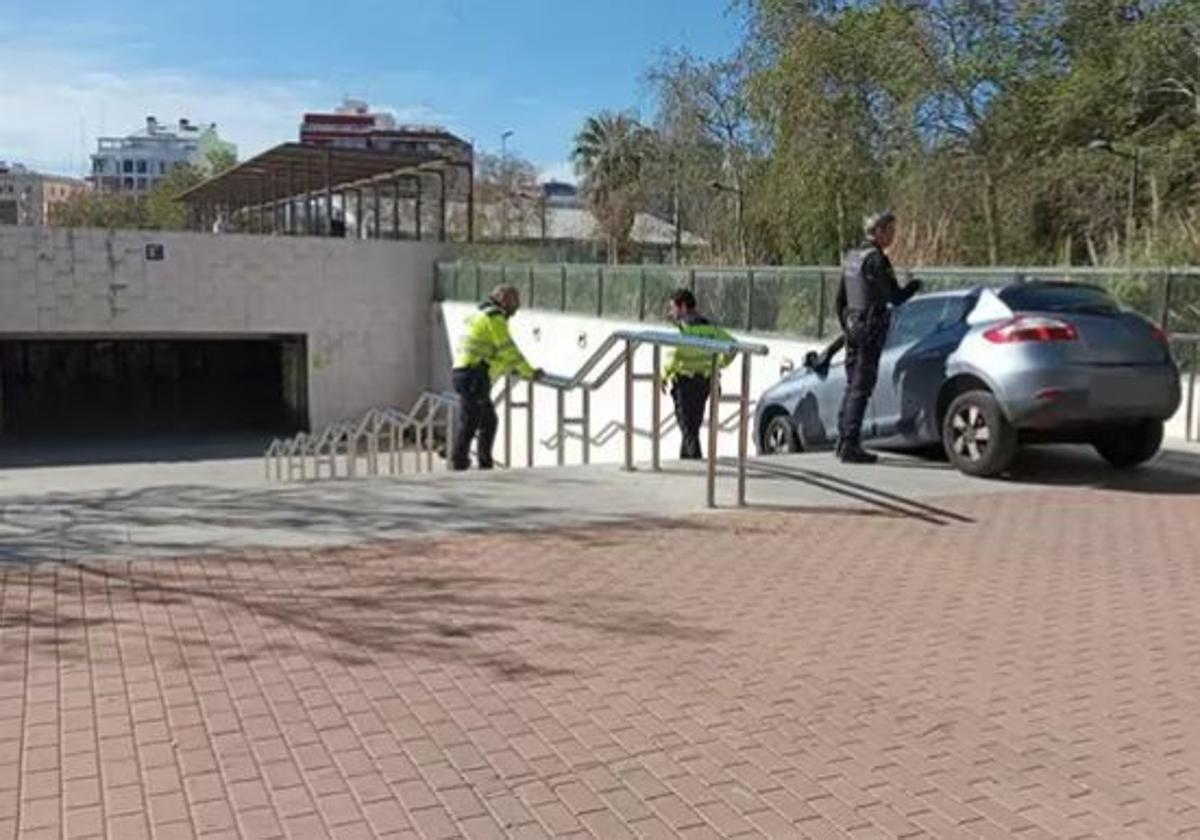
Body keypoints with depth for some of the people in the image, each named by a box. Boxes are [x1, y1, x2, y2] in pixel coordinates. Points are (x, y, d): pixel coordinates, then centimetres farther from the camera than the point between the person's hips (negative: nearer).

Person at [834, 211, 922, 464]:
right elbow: (895, 297, -13)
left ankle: (843, 441, 20)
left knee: (852, 386, 15)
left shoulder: (851, 257, 13)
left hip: (853, 327, 9)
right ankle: (851, 445, -6)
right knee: (861, 388, -6)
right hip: (872, 327, -9)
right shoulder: (876, 259, -14)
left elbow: (840, 298, 18)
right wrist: (915, 285, 5)